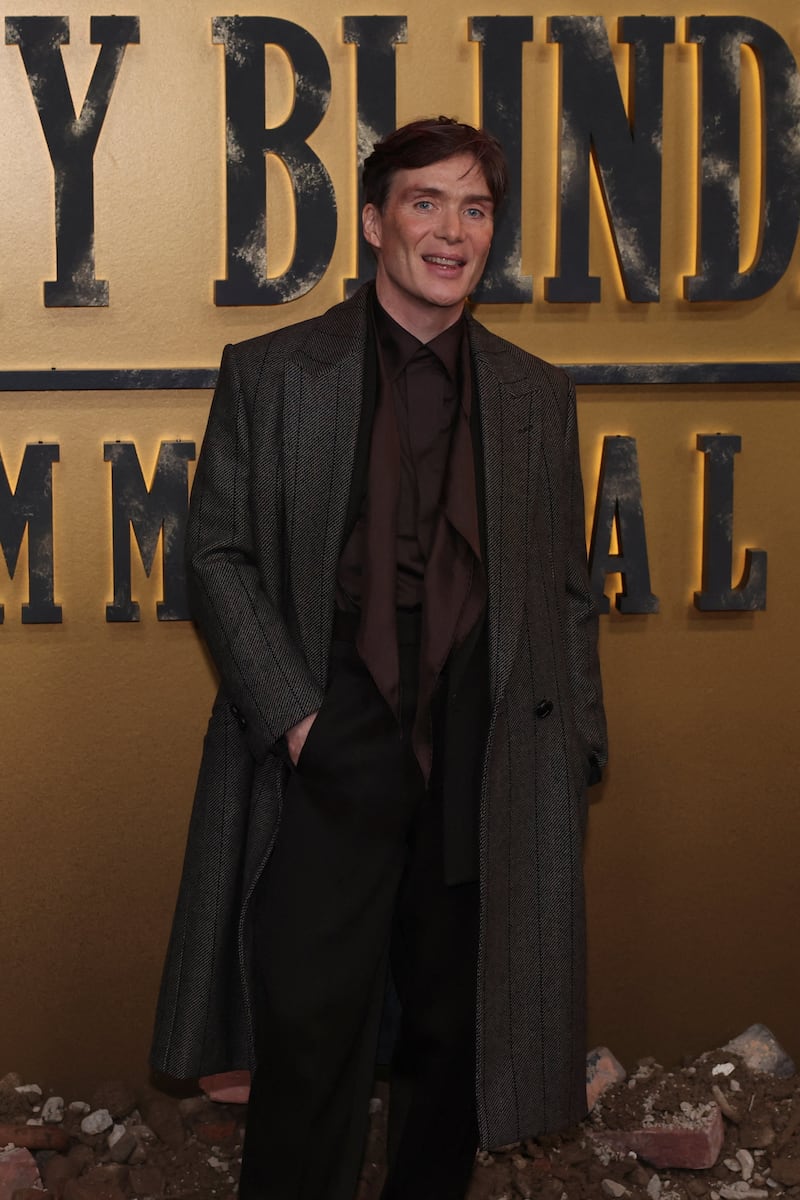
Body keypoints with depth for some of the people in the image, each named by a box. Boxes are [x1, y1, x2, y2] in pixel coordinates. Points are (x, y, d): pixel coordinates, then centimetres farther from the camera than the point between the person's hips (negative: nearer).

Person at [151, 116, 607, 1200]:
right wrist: (292, 713, -8)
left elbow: (567, 590, 14)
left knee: (457, 1030, 12)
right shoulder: (270, 375, 3)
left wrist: (576, 747, 7)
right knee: (310, 1029, -1)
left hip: (487, 756, 3)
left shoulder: (538, 396, 12)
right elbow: (218, 552, 1)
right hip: (332, 749, -2)